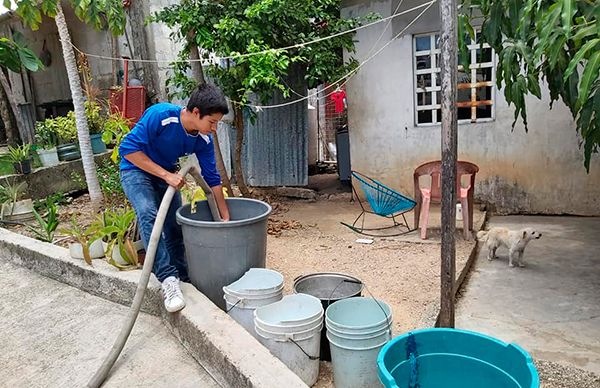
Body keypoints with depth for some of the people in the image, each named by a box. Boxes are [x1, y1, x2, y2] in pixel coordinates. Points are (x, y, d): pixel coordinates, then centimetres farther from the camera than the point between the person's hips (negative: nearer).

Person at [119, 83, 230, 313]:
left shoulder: (203, 139, -14)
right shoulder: (160, 115, -31)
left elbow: (212, 179, -6)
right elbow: (128, 149, -28)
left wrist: (225, 218, -5)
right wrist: (167, 175, -32)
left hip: (167, 175, 6)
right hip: (136, 170, -5)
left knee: (175, 225, 1)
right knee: (148, 214, -30)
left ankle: (182, 278, 18)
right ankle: (168, 279, -30)